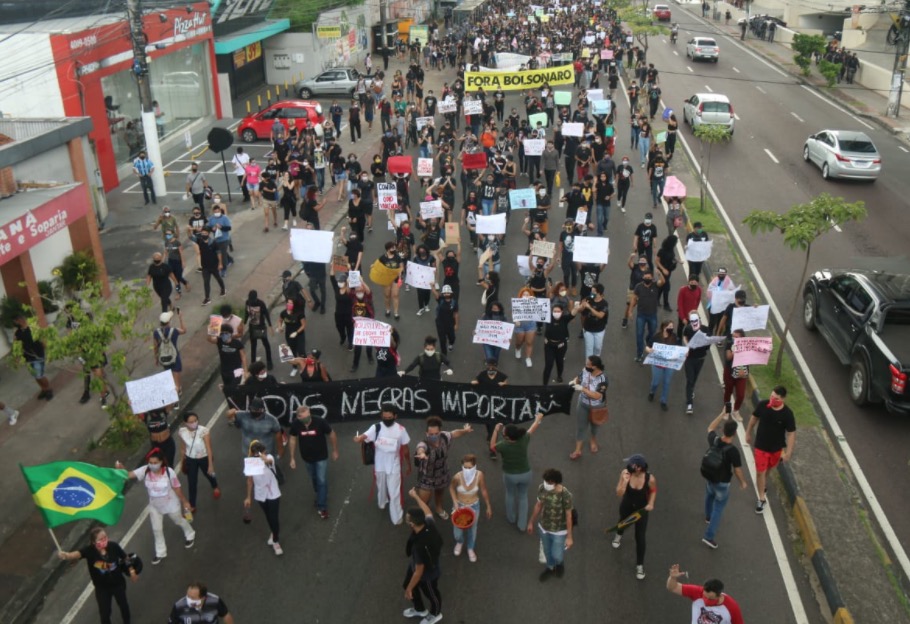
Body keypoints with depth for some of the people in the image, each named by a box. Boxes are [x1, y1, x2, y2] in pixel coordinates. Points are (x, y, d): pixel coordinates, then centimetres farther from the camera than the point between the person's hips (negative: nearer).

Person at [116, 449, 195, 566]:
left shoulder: (169, 472, -30)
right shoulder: (145, 470, -24)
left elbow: (177, 488, -18)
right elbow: (129, 474, -36)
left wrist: (185, 502, -6)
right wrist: (121, 469, -58)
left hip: (171, 504, -3)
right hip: (154, 506, 3)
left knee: (179, 521, 25)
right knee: (157, 529, 17)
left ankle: (190, 535, 56)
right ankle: (160, 553, 40)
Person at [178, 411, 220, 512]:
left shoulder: (204, 431, -32)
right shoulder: (181, 432, -20)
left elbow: (208, 448, -25)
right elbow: (183, 448, -3)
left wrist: (211, 465, -22)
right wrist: (182, 462, 8)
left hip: (204, 458, -1)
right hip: (190, 459, 1)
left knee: (209, 474, 27)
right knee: (192, 483, 8)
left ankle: (215, 487, 62)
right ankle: (192, 506, 27)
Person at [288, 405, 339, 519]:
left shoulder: (320, 422, -30)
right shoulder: (295, 424, -23)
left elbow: (332, 434, -13)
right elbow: (293, 439, -6)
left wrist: (335, 451, -3)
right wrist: (292, 458, -1)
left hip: (321, 457, -3)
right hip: (307, 458, 3)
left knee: (322, 481, -1)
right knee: (314, 479, 23)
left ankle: (322, 507, 12)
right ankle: (320, 496, 49)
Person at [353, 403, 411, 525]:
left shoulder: (400, 430, -14)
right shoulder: (376, 427, -14)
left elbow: (405, 449, -3)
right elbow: (364, 437, -31)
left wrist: (409, 466, 4)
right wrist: (358, 438, -56)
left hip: (394, 466, -2)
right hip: (379, 466, 2)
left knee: (394, 493, 1)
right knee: (381, 487, 25)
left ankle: (397, 517, 17)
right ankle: (382, 503, 54)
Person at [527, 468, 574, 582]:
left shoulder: (565, 495, -32)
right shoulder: (542, 488, -20)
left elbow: (568, 516, -20)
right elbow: (538, 505, -1)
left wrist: (569, 537, -12)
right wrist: (531, 522, 10)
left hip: (559, 531, -4)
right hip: (544, 527, 4)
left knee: (556, 556, 11)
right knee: (547, 551, 25)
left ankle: (559, 563, 48)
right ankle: (550, 568, 56)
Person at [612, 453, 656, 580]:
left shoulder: (650, 478, -29)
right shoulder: (625, 473, -30)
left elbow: (653, 490, -5)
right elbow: (619, 494, -30)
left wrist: (651, 503, -18)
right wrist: (625, 481, -45)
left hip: (641, 509, -1)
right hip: (626, 506, 2)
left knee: (640, 537, 2)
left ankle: (640, 565, 24)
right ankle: (619, 535, 70)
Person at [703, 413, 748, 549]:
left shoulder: (714, 440, -17)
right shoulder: (733, 451, -32)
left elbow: (711, 428, 7)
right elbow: (737, 469, -20)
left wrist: (722, 414, 7)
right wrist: (742, 482, -1)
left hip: (709, 478, 6)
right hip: (722, 483, -6)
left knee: (709, 496, 33)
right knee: (718, 508, 7)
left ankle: (708, 517, 60)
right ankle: (709, 536, 7)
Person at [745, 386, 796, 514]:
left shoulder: (787, 414, -25)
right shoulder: (763, 405, -21)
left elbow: (791, 433, -16)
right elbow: (754, 418, -2)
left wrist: (788, 452, -15)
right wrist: (748, 433, 9)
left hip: (776, 447, 1)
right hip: (760, 446, 0)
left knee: (768, 468, 25)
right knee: (760, 472, 2)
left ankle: (763, 487, 54)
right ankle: (762, 499, 17)